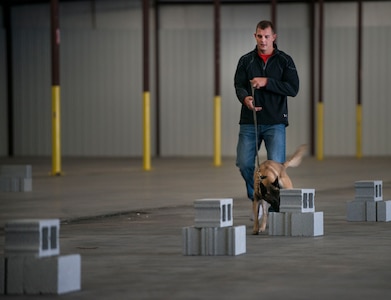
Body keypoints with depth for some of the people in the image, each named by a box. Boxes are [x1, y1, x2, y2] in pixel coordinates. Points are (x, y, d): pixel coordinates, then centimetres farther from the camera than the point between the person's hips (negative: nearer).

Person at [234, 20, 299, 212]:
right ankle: (256, 199, 19)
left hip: (275, 123, -2)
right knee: (244, 163, -4)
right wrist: (245, 98, -22)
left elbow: (293, 88, -6)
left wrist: (267, 82, -15)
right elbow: (239, 85, 1)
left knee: (276, 165, -10)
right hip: (249, 122, 2)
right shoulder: (246, 60, 9)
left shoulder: (284, 60, 4)